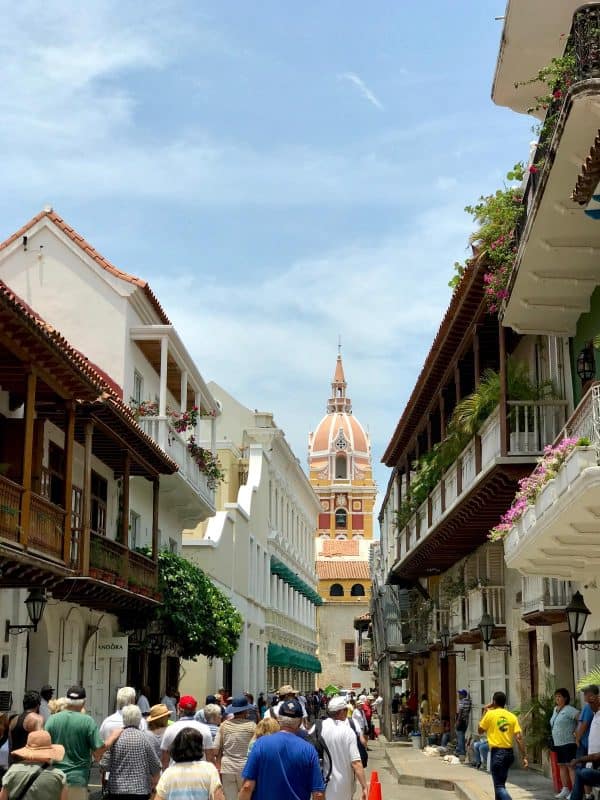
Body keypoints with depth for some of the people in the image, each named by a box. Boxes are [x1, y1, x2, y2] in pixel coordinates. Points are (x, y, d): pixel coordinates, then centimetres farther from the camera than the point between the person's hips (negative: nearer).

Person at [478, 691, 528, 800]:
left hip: (497, 752, -5)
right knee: (500, 782, 23)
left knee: (499, 786, -7)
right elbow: (519, 738, -3)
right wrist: (524, 757, -3)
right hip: (509, 752, 5)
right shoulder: (512, 716, 3)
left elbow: (480, 730, 7)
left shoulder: (490, 714, -6)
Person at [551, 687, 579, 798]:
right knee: (561, 766, 12)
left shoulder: (569, 709, -13)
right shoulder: (555, 709, 14)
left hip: (568, 743, -9)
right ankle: (565, 789, 19)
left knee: (570, 765, -11)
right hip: (558, 743, 9)